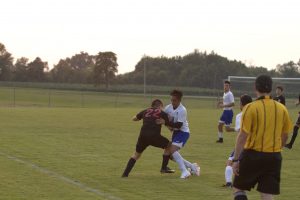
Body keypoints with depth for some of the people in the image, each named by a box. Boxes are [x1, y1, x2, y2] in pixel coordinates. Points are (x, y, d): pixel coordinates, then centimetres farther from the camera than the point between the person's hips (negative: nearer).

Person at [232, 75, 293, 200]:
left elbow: (243, 135, -13)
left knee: (238, 189, 14)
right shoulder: (282, 109, 3)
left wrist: (235, 159, -10)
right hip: (274, 157, 4)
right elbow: (285, 136, 12)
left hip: (252, 155, -4)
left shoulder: (250, 108, -10)